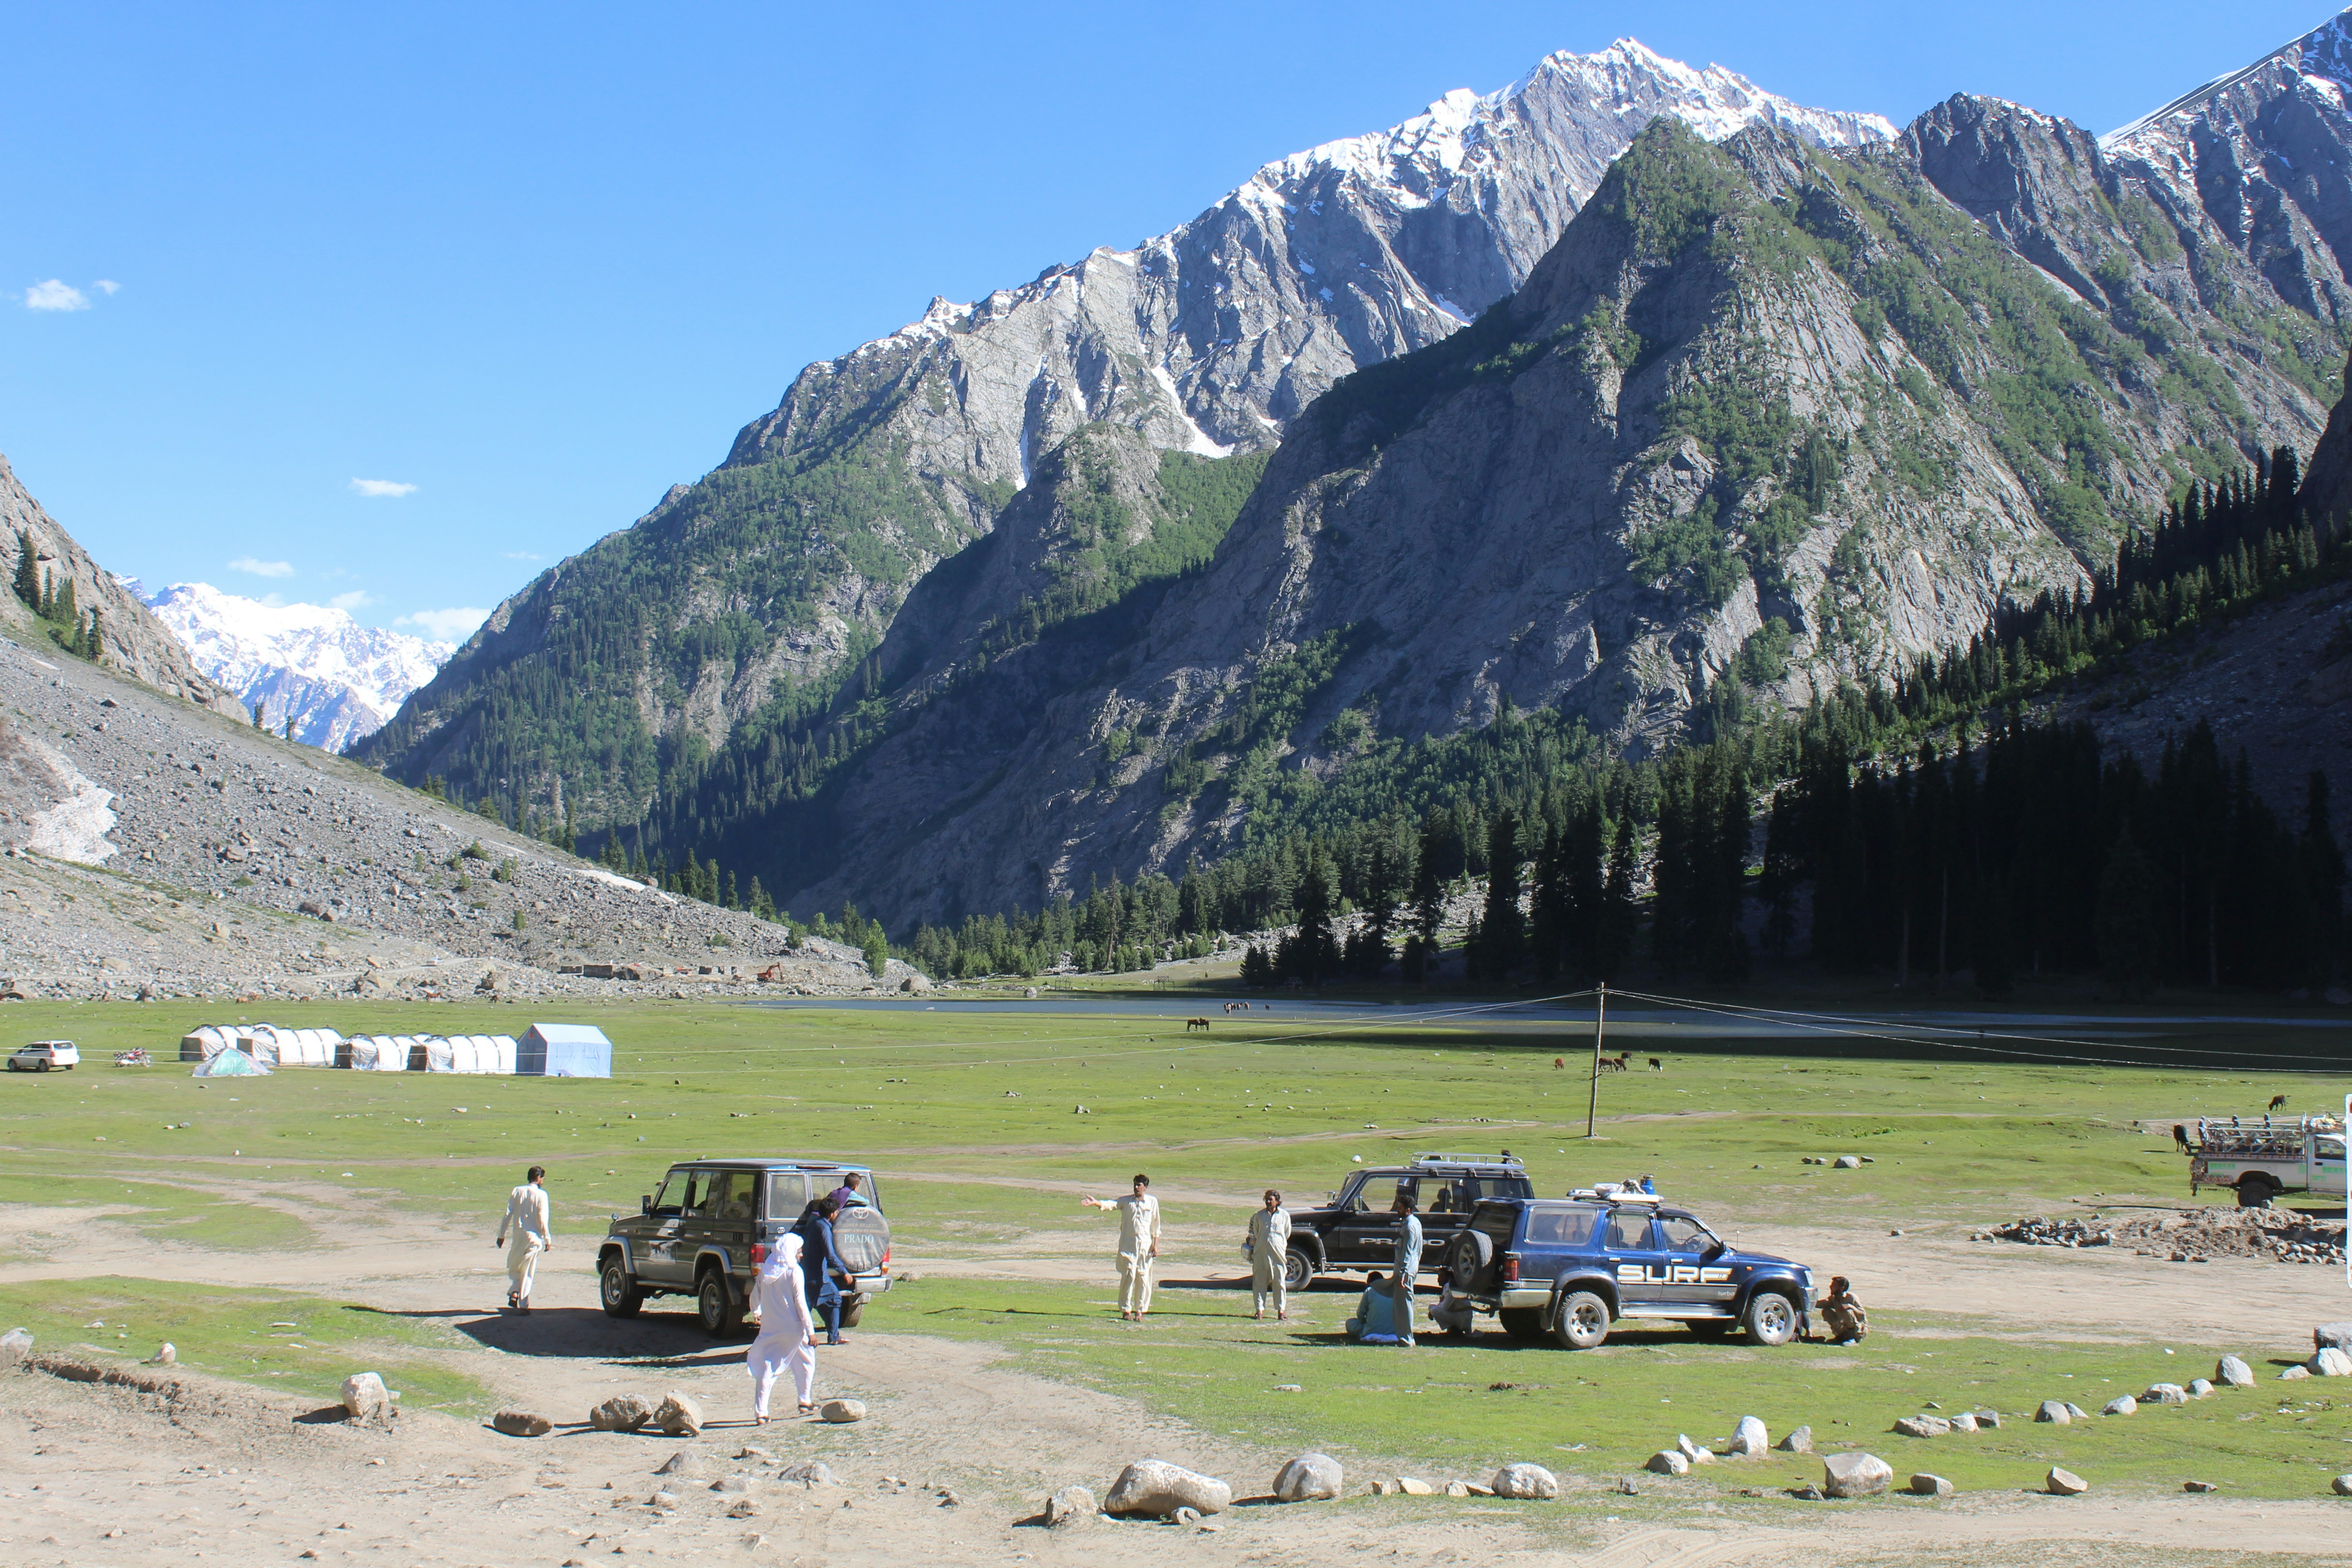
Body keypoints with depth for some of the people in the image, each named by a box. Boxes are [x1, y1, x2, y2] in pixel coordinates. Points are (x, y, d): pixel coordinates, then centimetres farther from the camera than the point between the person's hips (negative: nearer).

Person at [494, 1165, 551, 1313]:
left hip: (518, 1236, 2)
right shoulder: (541, 1195, -9)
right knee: (528, 1272, 7)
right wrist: (548, 1239, -3)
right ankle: (524, 1305, 6)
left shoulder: (517, 1192, 0)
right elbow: (543, 1220, -11)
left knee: (514, 1267, 19)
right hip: (534, 1237, -2)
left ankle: (514, 1294, -2)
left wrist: (502, 1235, 6)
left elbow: (508, 1215, 0)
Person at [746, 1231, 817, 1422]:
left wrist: (757, 1314, 36)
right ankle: (805, 1402, 25)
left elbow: (755, 1297, 14)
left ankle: (760, 1412, -4)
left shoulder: (765, 1271, 3)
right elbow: (801, 1304, -14)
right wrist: (811, 1332, -11)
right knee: (806, 1362, 19)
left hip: (769, 1328, 4)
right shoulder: (793, 1271, -12)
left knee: (766, 1370, 5)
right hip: (793, 1328, -4)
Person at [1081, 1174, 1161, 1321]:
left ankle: (1140, 1310, 12)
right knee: (1128, 1276, -3)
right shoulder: (1126, 1201, 5)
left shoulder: (1152, 1202, 5)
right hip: (1128, 1245, 0)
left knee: (1143, 1277, 2)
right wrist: (1096, 1203, -31)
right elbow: (1111, 1204, -12)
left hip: (1146, 1245, 0)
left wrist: (1156, 1245, 3)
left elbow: (1156, 1226, 7)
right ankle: (1126, 1310, 4)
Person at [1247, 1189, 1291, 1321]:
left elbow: (1287, 1234, 13)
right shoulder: (1259, 1216, 6)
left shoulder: (1285, 1215, 4)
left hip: (1278, 1252, -1)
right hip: (1261, 1252, 1)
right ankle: (1260, 1310, 7)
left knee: (1280, 1283, 2)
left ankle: (1281, 1310, 8)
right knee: (1259, 1282, 1)